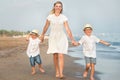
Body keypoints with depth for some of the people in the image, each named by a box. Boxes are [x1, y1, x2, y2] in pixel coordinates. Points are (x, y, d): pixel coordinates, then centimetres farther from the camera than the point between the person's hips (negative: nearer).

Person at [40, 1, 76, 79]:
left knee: (61, 56, -12)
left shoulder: (64, 18, -4)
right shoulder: (50, 17, -2)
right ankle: (57, 71, 22)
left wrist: (72, 40, -14)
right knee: (55, 56, 5)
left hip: (62, 38, -1)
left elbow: (68, 29, -7)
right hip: (53, 38, 1)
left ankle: (61, 74, -14)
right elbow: (46, 26, 12)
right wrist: (42, 35, 25)